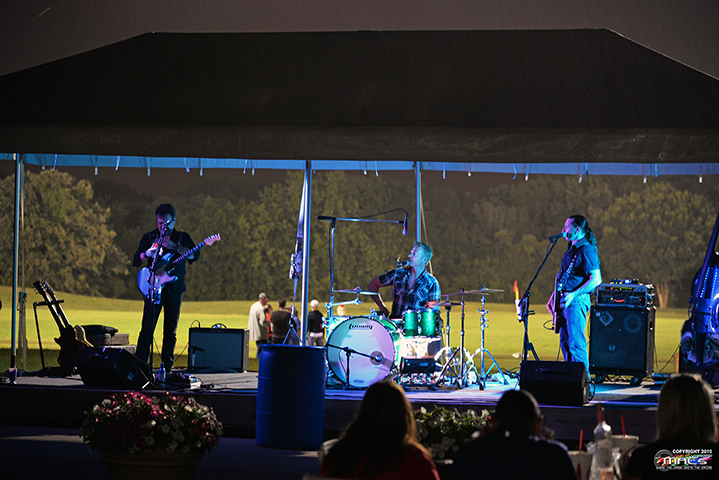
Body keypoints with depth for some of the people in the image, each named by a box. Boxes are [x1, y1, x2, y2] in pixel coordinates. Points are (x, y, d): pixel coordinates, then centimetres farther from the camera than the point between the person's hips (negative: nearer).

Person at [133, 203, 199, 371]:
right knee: (147, 329, -9)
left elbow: (195, 255, -7)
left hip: (175, 289, 2)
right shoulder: (149, 237, 8)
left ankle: (167, 367, 11)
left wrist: (174, 247, -17)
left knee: (171, 331, 5)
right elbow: (136, 261, 1)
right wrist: (148, 253, -20)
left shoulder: (183, 237, 10)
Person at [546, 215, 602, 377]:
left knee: (576, 343, -13)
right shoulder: (572, 249, 18)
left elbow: (596, 279, -19)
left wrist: (573, 295, -21)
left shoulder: (586, 250, -12)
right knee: (565, 343, 13)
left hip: (577, 301, -10)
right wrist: (553, 296, 19)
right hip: (564, 302, 10)